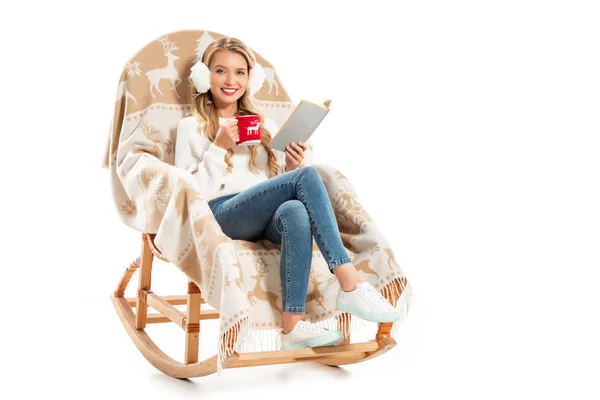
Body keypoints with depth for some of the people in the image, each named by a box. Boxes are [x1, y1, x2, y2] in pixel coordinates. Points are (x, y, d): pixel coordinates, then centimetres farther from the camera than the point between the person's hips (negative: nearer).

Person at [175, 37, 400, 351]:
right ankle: (351, 284, -34)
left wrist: (294, 165, -2)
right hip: (224, 216, -3)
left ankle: (293, 325, -41)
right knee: (307, 176, -29)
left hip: (268, 218, 4)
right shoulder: (191, 128, 14)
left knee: (294, 211, -37)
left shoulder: (265, 124, 27)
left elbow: (280, 182, 21)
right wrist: (218, 148, -8)